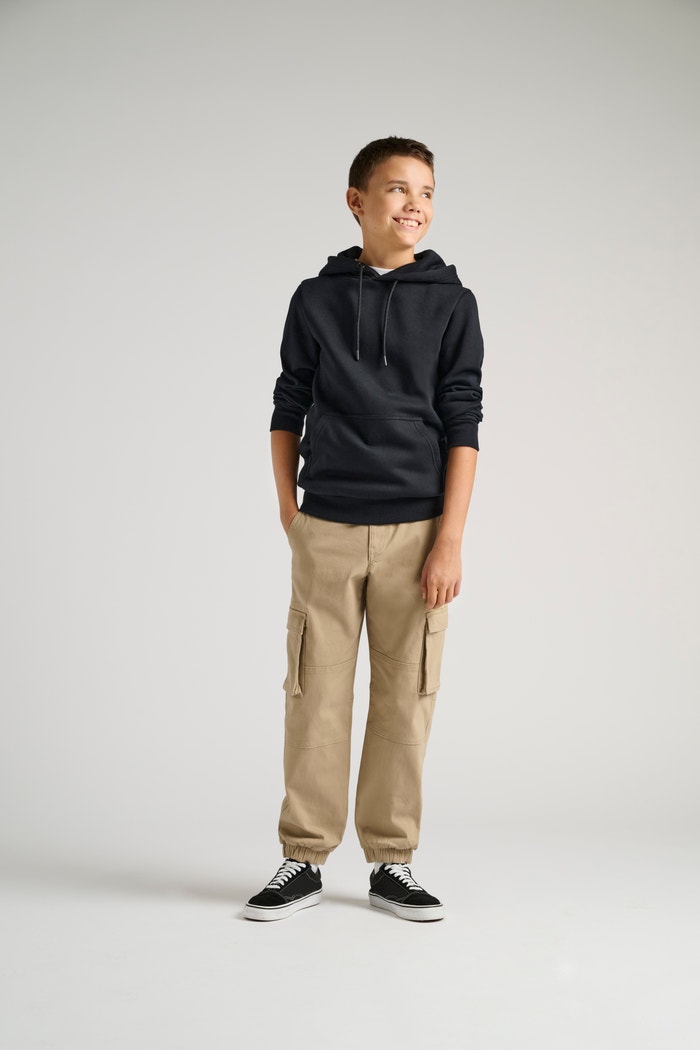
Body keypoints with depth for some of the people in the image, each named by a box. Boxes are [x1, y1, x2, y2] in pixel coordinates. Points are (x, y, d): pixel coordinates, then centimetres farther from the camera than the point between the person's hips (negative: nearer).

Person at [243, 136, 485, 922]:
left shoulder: (451, 303, 4)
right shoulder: (315, 299, 7)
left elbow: (462, 425, 0)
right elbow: (288, 409, 12)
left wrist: (450, 540, -7)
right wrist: (288, 509, 4)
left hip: (415, 531, 0)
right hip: (327, 531, 1)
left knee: (405, 698, 4)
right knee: (315, 695, 3)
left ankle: (391, 864, 15)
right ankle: (303, 859, 14)